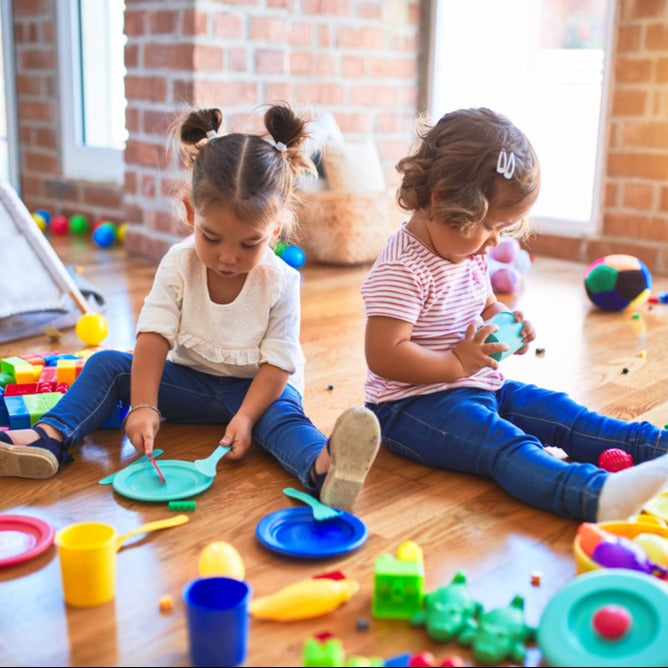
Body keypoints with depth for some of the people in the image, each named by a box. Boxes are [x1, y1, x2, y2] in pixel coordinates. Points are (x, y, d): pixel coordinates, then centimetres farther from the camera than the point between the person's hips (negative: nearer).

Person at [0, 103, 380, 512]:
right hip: (190, 379, 4)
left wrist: (245, 418, -30)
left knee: (282, 413, -37)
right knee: (108, 364, -10)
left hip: (257, 386, -4)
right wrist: (143, 406, -28)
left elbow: (277, 363, -18)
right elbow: (154, 338, -18)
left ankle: (323, 467, -64)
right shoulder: (178, 264, -11)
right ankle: (52, 437, -24)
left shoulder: (280, 282, -18)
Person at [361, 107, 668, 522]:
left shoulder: (471, 256, 9)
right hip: (413, 404, -10)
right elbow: (384, 356, -27)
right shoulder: (401, 270, -21)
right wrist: (457, 363, -22)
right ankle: (598, 495, -51)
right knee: (507, 446, -31)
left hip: (478, 387, 10)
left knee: (562, 413, -1)